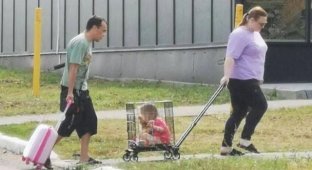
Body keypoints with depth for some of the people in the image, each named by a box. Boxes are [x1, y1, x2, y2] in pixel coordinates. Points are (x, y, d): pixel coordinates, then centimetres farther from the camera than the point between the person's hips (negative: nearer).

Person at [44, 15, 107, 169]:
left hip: (81, 89, 10)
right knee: (69, 124, -8)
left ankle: (84, 158, 12)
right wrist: (70, 93, -27)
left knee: (90, 121, 7)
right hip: (72, 90, -10)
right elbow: (73, 68, -23)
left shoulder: (87, 42, 12)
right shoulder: (80, 42, -18)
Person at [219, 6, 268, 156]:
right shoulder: (240, 35, -15)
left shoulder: (255, 34, 16)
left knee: (239, 113, 8)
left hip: (250, 80, 10)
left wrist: (258, 78, 30)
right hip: (240, 80, -10)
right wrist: (227, 76, -33)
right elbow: (230, 57, -23)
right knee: (260, 105, -11)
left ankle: (226, 147, 11)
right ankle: (245, 140, -7)